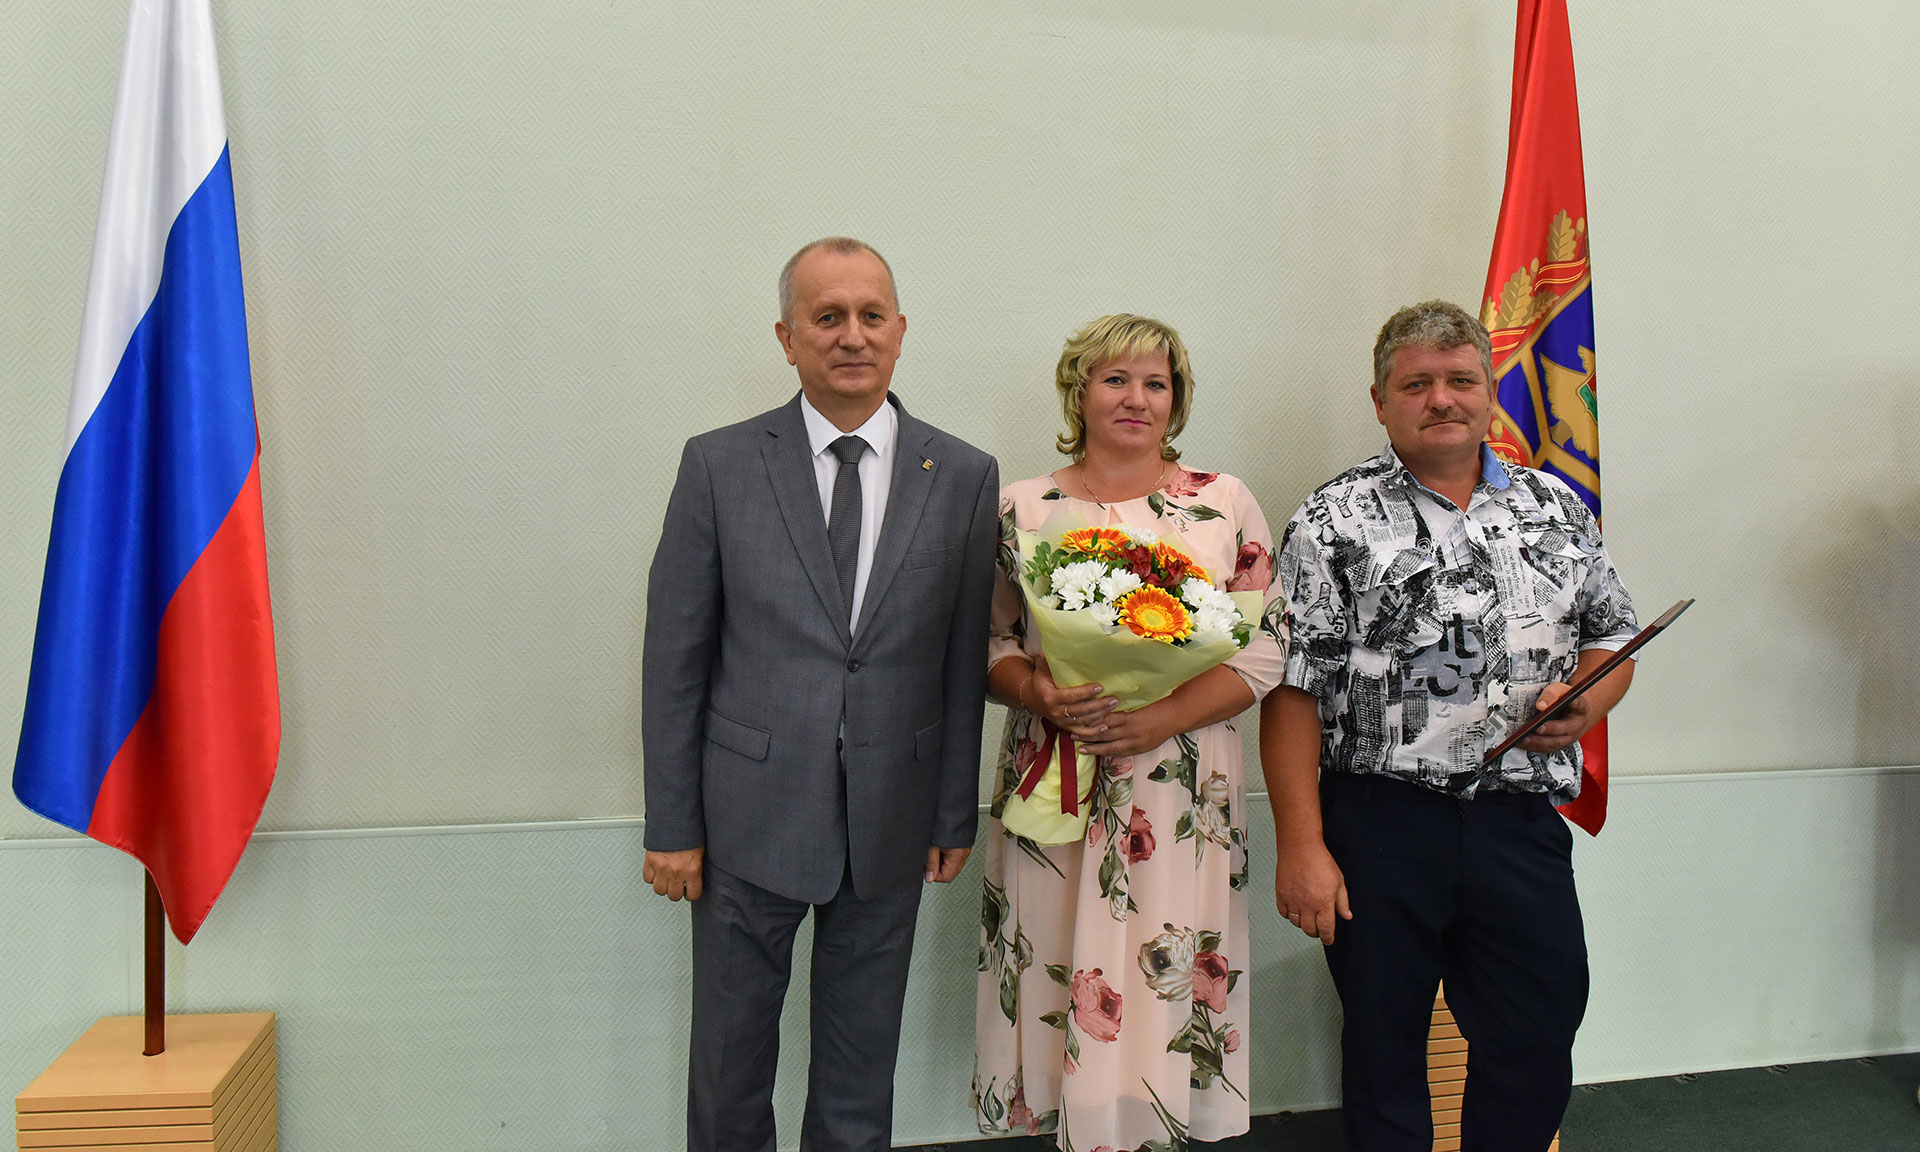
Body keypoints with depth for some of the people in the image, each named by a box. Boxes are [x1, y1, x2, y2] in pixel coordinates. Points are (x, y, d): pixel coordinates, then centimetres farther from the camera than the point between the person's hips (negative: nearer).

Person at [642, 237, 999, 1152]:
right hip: (749, 816, -1)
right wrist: (670, 825, -4)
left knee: (861, 1065, 16)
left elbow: (964, 661, 3)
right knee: (730, 1052, 13)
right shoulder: (718, 466, -4)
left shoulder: (964, 478, 0)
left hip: (890, 822, 1)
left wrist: (955, 812, 5)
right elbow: (675, 657, -3)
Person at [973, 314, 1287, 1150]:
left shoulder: (1227, 504, 4)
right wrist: (1041, 694, -15)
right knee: (1063, 982, 4)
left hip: (1182, 793, 0)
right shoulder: (1025, 507, 7)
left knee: (1169, 999, 2)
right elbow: (992, 643, 7)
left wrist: (1158, 720, -13)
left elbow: (1263, 651, 0)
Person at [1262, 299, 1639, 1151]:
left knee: (1539, 1047, 12)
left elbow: (1611, 637, 17)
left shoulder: (1557, 507, 10)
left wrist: (1586, 703, -6)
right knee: (1384, 1048, 12)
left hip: (1524, 823, 3)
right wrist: (1301, 847, -13)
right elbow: (1292, 692, -8)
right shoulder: (1333, 523, -4)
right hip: (1381, 825, -3)